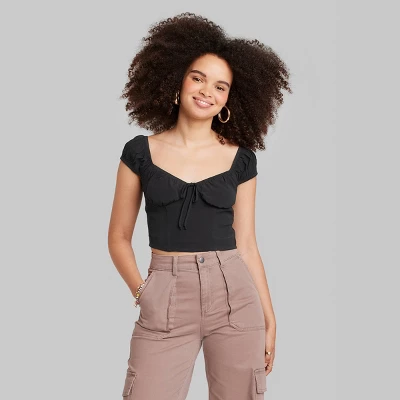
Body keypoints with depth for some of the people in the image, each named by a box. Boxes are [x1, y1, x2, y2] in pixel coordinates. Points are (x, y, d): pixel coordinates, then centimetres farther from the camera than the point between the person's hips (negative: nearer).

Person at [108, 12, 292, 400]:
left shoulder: (241, 159, 5)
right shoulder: (140, 151, 4)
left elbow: (246, 244, 8)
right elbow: (119, 237, 8)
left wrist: (269, 318, 7)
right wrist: (142, 291, -5)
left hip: (234, 297, 1)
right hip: (165, 302, -1)